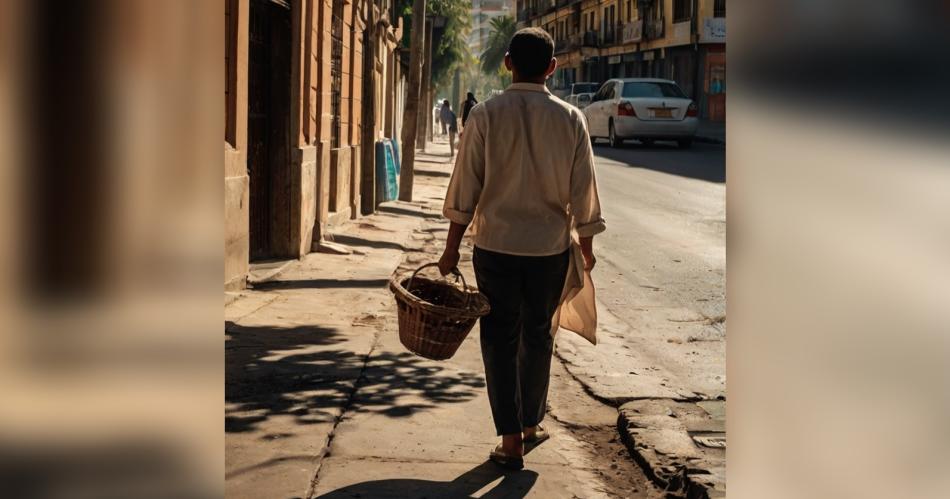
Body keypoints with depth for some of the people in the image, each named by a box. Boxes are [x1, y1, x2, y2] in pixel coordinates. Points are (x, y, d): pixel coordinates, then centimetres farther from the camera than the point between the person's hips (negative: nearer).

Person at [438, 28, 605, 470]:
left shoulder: (486, 115, -7)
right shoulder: (570, 119, -3)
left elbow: (465, 186, -6)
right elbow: (583, 190, 2)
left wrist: (452, 248, 2)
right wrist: (586, 246, 15)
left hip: (496, 245, -1)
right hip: (550, 247, 2)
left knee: (500, 339, 7)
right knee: (537, 336, 18)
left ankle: (511, 441, 8)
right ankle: (531, 425, 31)